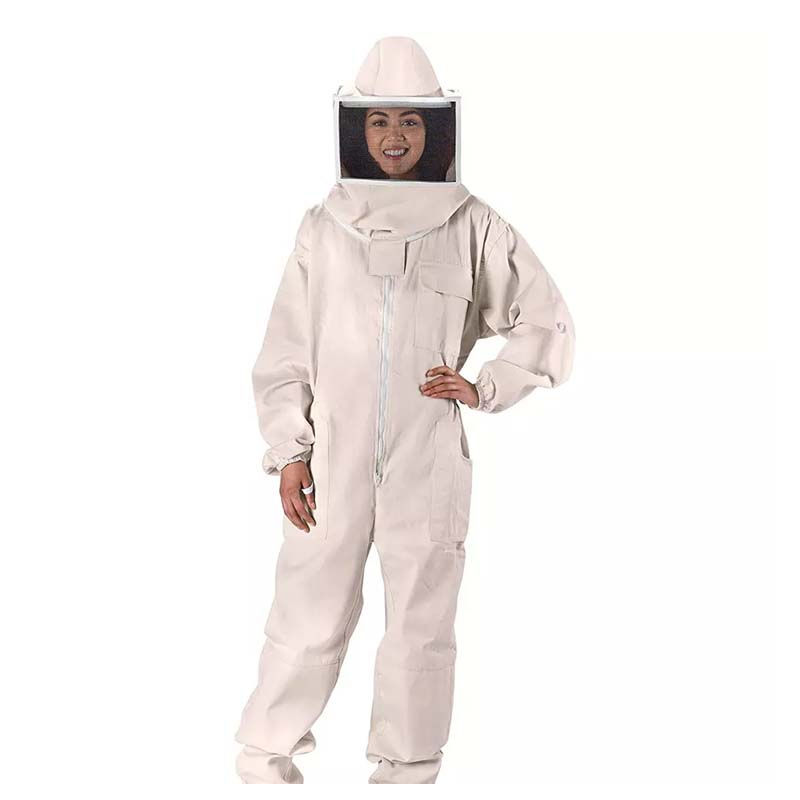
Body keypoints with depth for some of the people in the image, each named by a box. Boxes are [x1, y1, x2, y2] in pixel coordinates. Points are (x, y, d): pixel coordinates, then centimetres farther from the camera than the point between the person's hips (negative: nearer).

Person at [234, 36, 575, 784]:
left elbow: (548, 323, 10)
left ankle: (408, 769, 20)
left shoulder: (471, 225, 2)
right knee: (308, 615, 3)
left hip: (429, 463, 0)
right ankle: (265, 754, 20)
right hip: (333, 459, 0)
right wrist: (289, 451, -2)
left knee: (421, 622, 7)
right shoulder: (324, 225, 4)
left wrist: (486, 389, -1)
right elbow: (285, 351, 4)